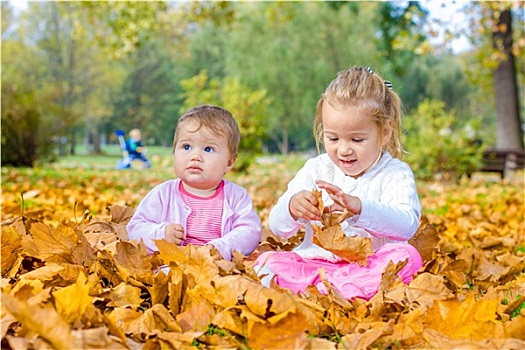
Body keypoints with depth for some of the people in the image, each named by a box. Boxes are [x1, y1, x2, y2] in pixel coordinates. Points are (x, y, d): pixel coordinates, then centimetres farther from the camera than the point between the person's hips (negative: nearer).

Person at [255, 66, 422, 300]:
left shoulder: (396, 174, 0)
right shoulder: (315, 170, 8)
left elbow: (407, 224, -20)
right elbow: (278, 228, 2)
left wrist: (359, 207, -37)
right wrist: (291, 207, -24)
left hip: (370, 265, -2)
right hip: (314, 261, 2)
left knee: (407, 257, -32)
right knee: (269, 261, -20)